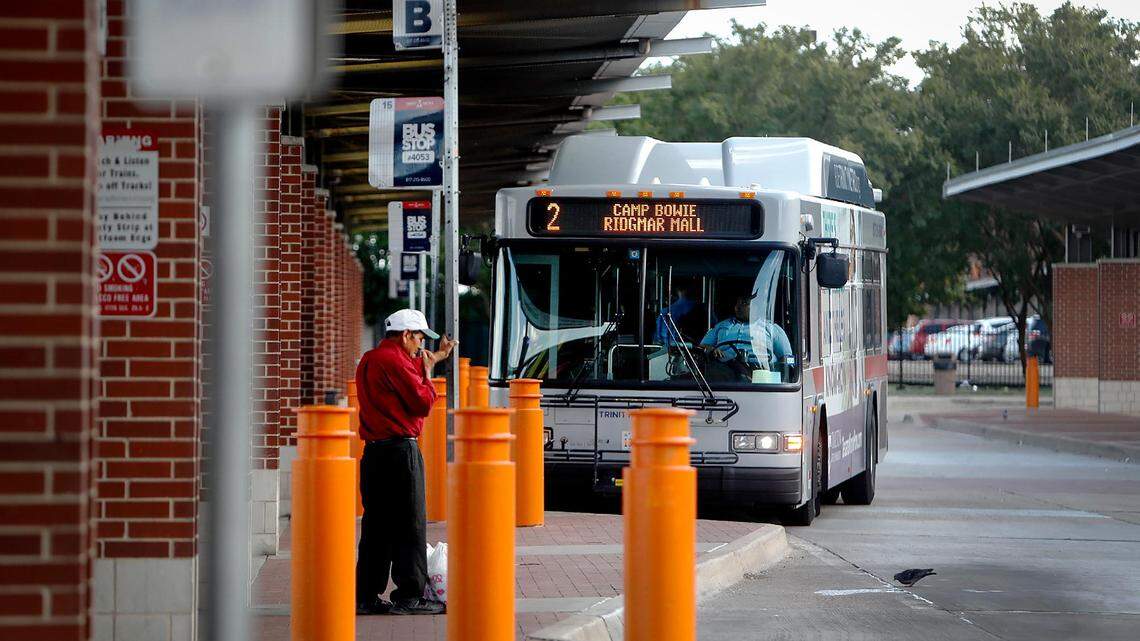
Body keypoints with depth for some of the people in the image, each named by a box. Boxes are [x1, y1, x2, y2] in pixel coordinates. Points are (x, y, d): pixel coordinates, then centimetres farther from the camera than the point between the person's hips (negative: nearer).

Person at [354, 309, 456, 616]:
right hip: (400, 452, -9)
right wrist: (427, 371, 2)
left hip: (373, 452, 9)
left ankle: (366, 596, 11)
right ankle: (409, 596, -1)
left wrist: (435, 357, 38)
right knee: (410, 526, -3)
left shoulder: (369, 360, 16)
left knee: (375, 525, 11)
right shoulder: (395, 361, -13)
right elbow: (423, 403, -13)